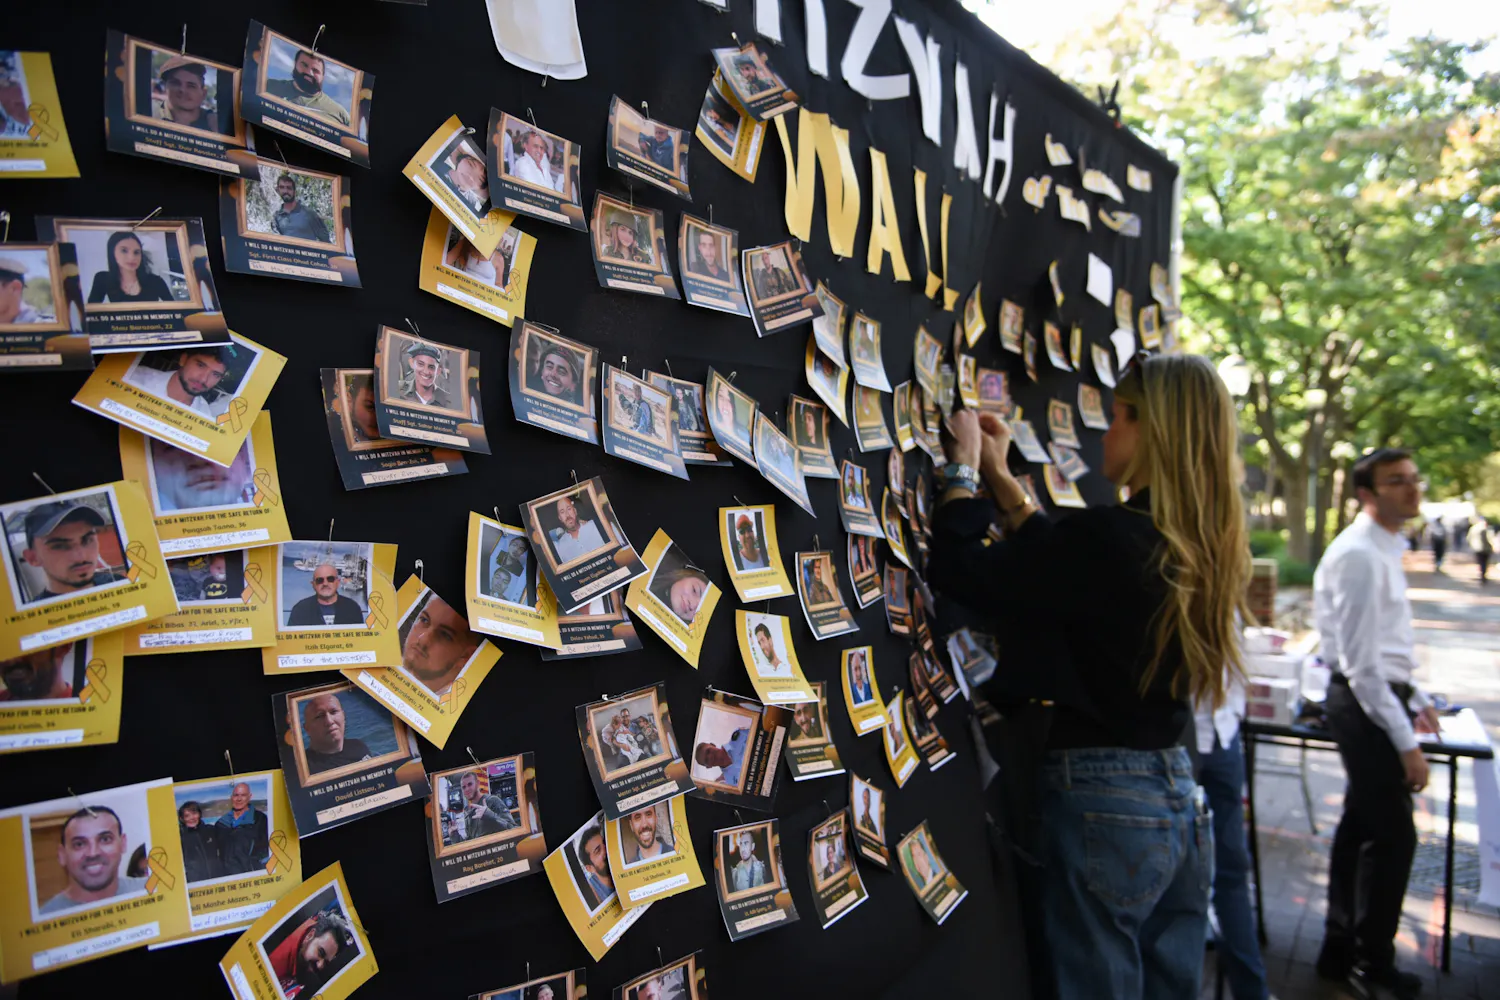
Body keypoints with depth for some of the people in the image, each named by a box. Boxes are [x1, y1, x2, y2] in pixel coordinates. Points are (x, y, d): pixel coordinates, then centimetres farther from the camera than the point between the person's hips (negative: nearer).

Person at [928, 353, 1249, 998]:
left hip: (1101, 803, -8)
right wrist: (1000, 478, 18)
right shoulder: (1197, 548, 4)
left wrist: (963, 467, -4)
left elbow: (959, 573, -19)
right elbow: (1062, 570, 15)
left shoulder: (1110, 536, -23)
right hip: (1178, 798, 8)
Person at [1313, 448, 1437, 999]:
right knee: (1393, 836, 0)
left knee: (1362, 828, 17)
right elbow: (1361, 662, -23)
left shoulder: (1384, 548, 11)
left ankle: (1341, 951, 31)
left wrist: (1416, 699, 20)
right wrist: (1405, 742, -21)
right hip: (1366, 705, -10)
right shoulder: (1360, 555, -21)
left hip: (1379, 697, 10)